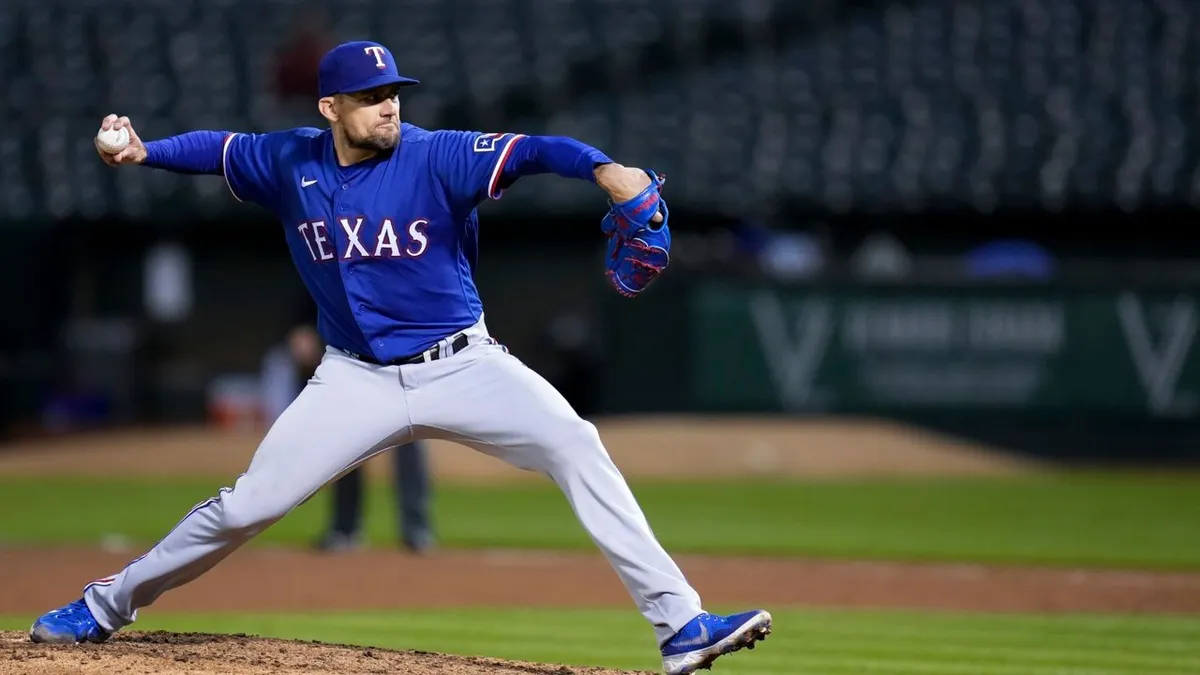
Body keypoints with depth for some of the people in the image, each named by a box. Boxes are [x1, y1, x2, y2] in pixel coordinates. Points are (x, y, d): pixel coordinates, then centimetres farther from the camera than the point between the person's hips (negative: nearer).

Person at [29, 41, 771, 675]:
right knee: (247, 505, 1)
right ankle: (109, 606, 23)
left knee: (576, 447, -22)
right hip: (357, 381, 2)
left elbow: (531, 150, -31)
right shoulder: (291, 162, -4)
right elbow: (220, 148, 14)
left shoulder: (437, 157, -16)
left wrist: (605, 169, -49)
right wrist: (142, 151, -3)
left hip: (462, 366, -2)